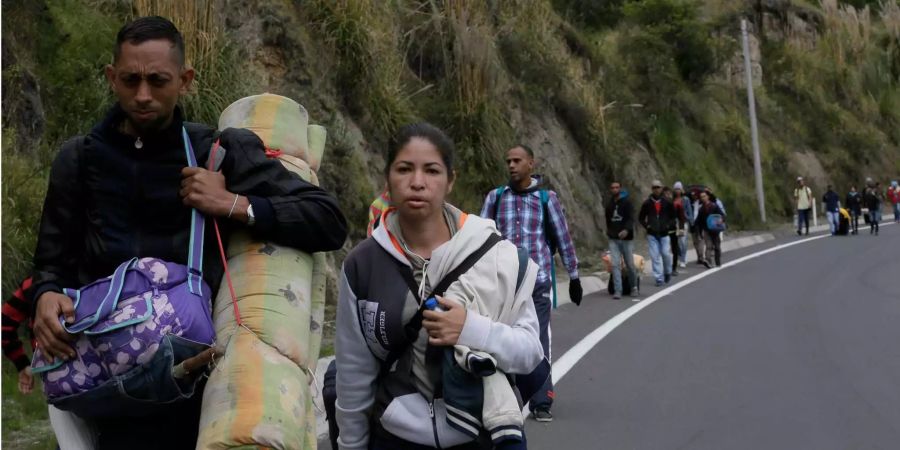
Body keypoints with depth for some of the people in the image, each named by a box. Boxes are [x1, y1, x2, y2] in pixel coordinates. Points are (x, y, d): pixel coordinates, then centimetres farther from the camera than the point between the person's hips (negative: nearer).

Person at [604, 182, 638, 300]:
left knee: (630, 265, 4)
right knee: (615, 265, -7)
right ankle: (617, 290, -8)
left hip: (626, 238, -3)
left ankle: (634, 288, 23)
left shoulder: (626, 202, -3)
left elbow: (631, 218, -15)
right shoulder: (609, 204, 12)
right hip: (613, 239, 3)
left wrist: (626, 230, -31)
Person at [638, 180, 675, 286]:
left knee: (666, 254, -3)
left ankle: (667, 272, 24)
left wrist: (669, 225, -2)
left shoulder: (667, 203, 3)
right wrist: (646, 226, -4)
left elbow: (673, 216, 12)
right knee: (655, 256, -3)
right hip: (652, 234, 0)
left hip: (664, 233, 0)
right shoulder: (647, 203, 2)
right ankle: (659, 278, 0)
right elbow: (641, 218, 10)